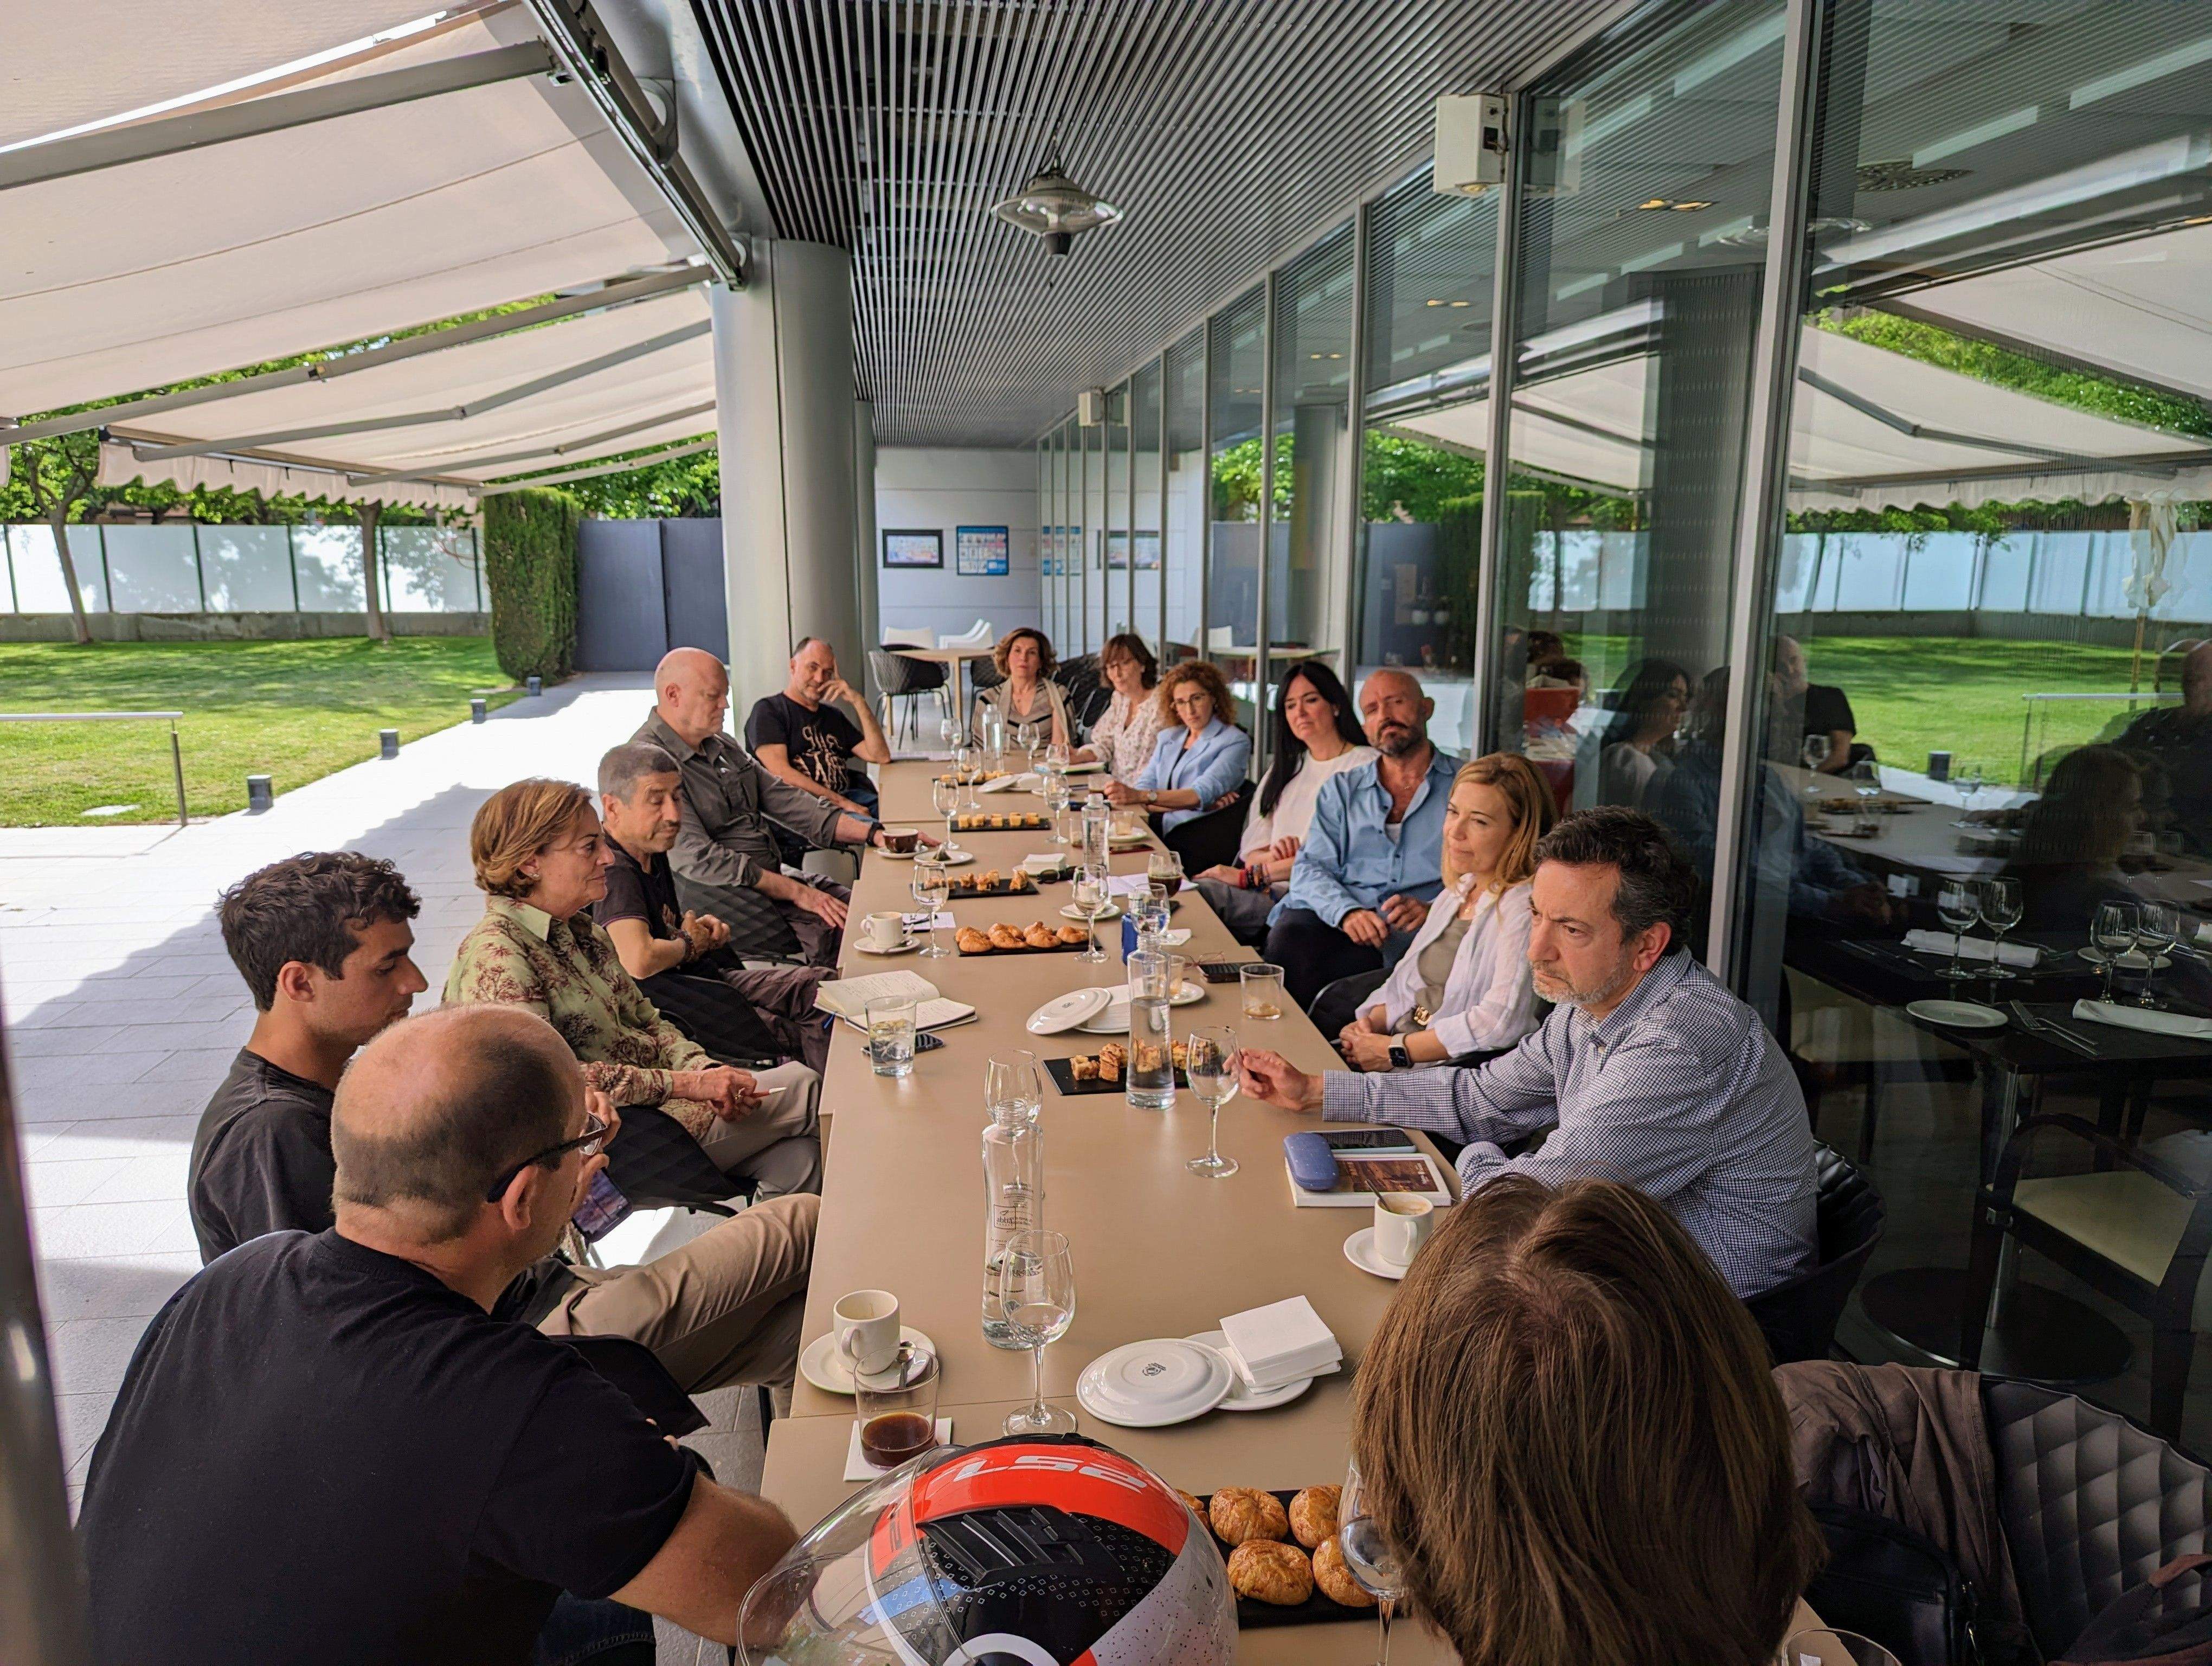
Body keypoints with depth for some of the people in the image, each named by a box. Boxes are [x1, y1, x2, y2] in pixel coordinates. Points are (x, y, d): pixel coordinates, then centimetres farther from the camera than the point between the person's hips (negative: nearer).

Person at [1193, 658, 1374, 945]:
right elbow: (1251, 846, 16)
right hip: (1265, 888, 6)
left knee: (1199, 893, -29)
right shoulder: (1285, 768, 23)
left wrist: (1251, 874, -16)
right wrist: (1271, 856, -10)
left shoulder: (1365, 764, -1)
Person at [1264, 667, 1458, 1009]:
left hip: (1413, 936, -3)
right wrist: (1347, 911, -12)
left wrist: (1433, 910, -17)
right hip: (1332, 919, 3)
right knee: (1288, 937, -33)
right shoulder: (1341, 790, 22)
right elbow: (1311, 867, 9)